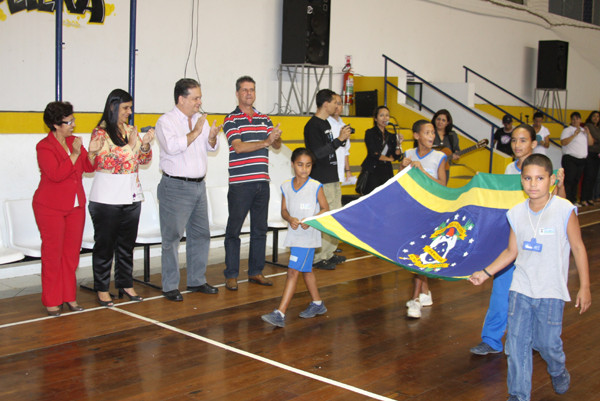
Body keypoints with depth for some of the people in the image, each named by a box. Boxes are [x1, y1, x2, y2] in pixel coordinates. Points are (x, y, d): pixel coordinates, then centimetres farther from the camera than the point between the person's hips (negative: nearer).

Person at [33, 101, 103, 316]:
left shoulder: (74, 141, 8)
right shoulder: (44, 147, -11)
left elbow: (87, 168, 7)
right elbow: (56, 174, -23)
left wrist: (91, 153, -11)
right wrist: (75, 154, -25)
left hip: (75, 205, 6)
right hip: (51, 208, -6)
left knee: (72, 252, 8)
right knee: (53, 253, 0)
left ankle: (69, 296, 18)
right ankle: (51, 300, 10)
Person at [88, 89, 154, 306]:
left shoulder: (131, 130, 10)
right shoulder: (100, 133, -8)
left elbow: (144, 160, 11)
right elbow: (105, 162, -18)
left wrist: (145, 144, -8)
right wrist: (130, 144, -20)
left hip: (131, 196, 6)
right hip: (107, 198, -6)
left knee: (127, 243, 12)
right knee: (105, 244, 3)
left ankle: (125, 284, 23)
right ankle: (102, 288, 13)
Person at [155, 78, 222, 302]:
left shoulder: (200, 119, 13)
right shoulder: (166, 121, -7)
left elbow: (210, 148, 15)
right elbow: (172, 146, -24)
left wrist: (212, 137, -6)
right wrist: (195, 133, -17)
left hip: (199, 185, 7)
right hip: (176, 187, -7)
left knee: (201, 234, 12)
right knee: (172, 237, -2)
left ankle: (197, 281, 24)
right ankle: (170, 286, 5)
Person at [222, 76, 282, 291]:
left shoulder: (264, 119, 15)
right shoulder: (231, 120, -1)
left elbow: (277, 145, 6)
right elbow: (239, 147, -13)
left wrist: (276, 137, -16)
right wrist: (265, 142, -20)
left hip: (262, 181, 5)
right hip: (240, 183, -5)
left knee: (260, 229, 10)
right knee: (234, 229, -1)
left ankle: (256, 271, 20)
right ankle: (231, 275, 7)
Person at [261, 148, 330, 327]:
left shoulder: (315, 186, -8)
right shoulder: (286, 186, 5)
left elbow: (325, 208, -2)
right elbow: (284, 210, 8)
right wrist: (290, 219, -14)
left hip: (308, 235, -6)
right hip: (294, 234, 6)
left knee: (293, 271, -11)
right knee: (306, 270, 19)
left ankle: (280, 314, -12)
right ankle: (317, 304, 38)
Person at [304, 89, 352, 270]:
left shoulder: (325, 123, 17)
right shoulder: (313, 125, -14)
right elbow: (318, 152, -22)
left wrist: (341, 138, 7)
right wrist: (339, 140, -18)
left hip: (332, 178, 10)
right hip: (321, 181, -10)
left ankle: (328, 253, 24)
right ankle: (319, 257, 0)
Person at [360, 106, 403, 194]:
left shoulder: (391, 136, 14)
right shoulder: (370, 133, 0)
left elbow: (396, 156, 8)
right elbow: (374, 154, -8)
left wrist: (398, 145, -8)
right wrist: (389, 159, 3)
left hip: (387, 171, 5)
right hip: (372, 171, -5)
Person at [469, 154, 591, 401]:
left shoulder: (564, 210, -9)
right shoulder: (517, 213, 2)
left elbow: (578, 248, -3)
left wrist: (584, 286, -2)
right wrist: (486, 273, 6)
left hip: (551, 291, -3)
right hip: (521, 288, 3)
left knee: (546, 342, 5)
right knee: (517, 341, 2)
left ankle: (559, 373, 39)